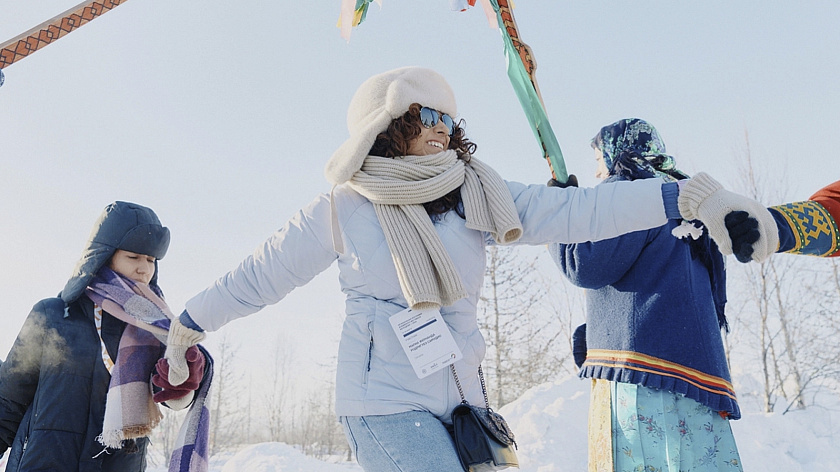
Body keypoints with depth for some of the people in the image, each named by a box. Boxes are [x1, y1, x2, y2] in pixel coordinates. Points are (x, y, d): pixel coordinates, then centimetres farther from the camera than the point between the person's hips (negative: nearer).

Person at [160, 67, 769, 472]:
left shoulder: (475, 197, 0)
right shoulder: (343, 209, -8)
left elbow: (572, 210, -8)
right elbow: (261, 275, 2)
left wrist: (685, 197, -16)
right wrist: (187, 326, 12)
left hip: (460, 402, 5)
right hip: (385, 405, -4)